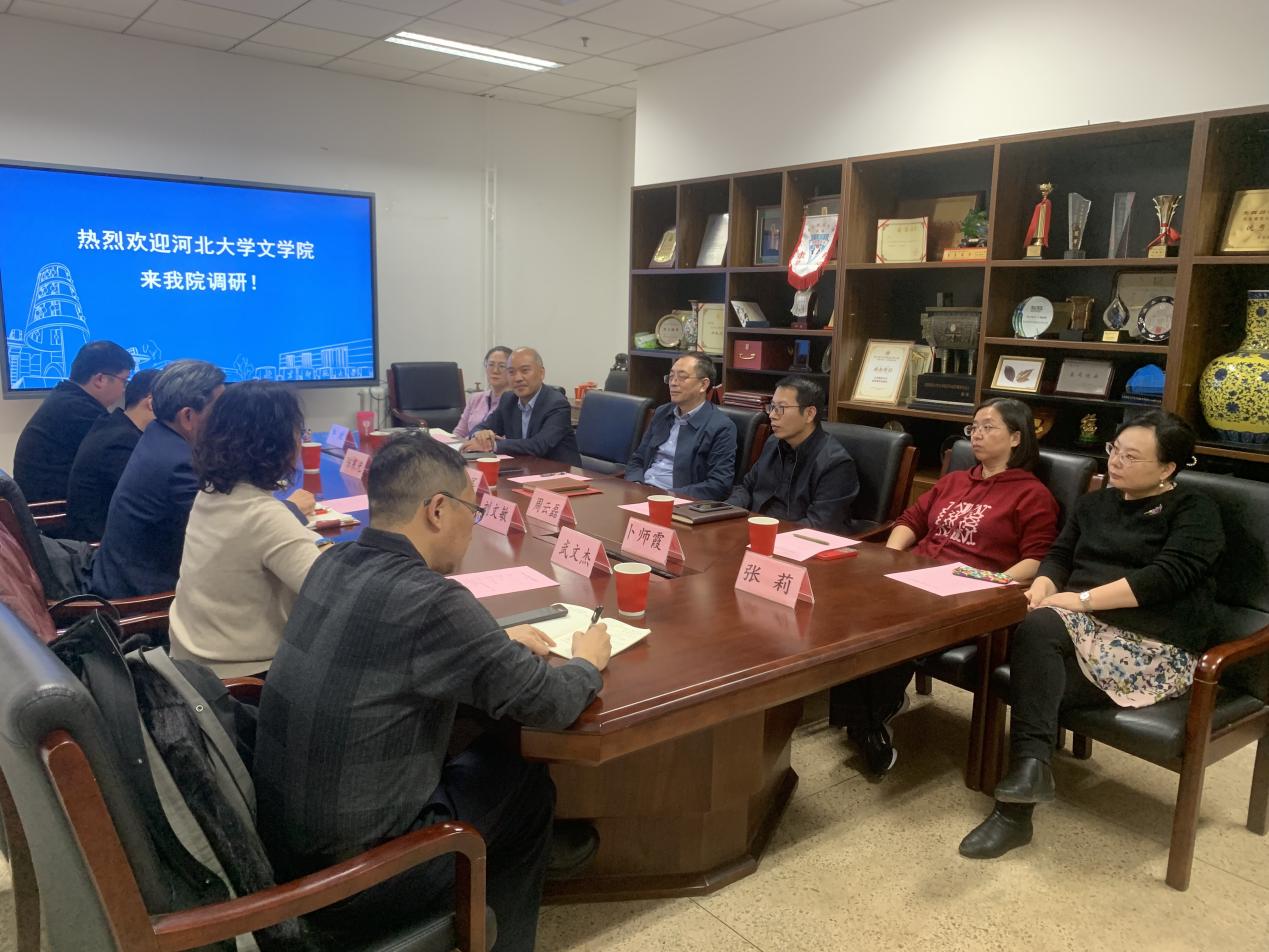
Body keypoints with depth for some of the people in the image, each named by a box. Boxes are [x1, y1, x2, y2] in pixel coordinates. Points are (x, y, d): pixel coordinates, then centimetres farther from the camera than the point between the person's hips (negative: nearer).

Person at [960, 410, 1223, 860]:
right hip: (1086, 627, 5)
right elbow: (1059, 556, 15)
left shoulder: (1194, 511, 1)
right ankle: (1029, 766, -36)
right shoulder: (1096, 503, 21)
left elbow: (1167, 576, -14)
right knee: (1037, 629, -32)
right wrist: (1043, 587, -10)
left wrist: (1081, 598, -20)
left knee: (1035, 680, -30)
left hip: (1156, 648, -5)